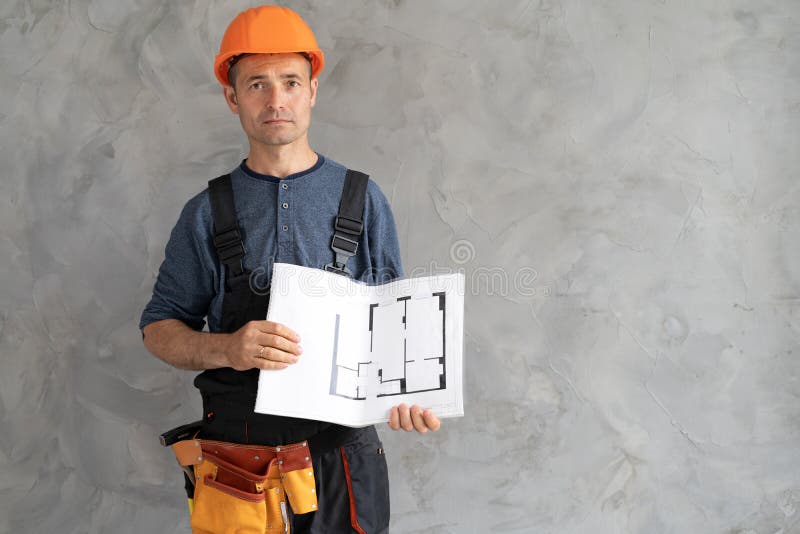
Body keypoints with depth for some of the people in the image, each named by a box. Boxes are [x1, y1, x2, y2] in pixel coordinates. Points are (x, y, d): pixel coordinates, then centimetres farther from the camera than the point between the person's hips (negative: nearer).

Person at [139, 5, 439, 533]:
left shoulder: (363, 199, 1)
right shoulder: (207, 213, 1)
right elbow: (159, 328, 4)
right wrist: (226, 349, -17)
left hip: (341, 454, 0)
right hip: (237, 455, 0)